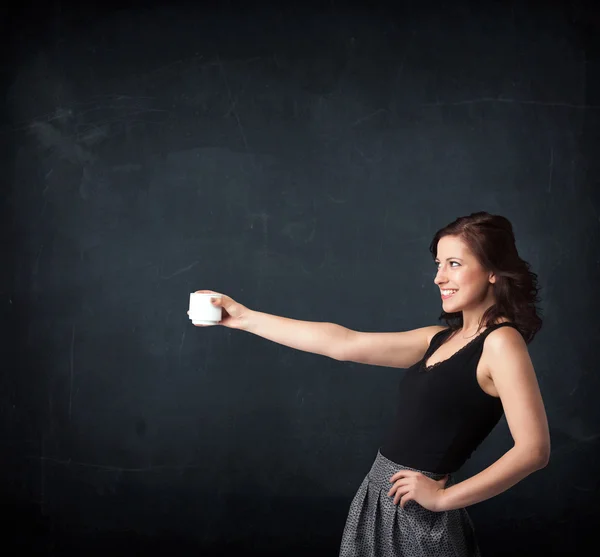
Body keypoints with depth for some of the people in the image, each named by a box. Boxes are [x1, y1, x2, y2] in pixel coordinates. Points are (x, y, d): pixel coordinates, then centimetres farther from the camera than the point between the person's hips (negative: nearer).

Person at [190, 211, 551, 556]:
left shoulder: (501, 341, -13)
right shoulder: (441, 339, 9)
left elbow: (534, 450, -20)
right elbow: (345, 343, 8)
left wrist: (444, 498, -16)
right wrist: (245, 318, 9)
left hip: (418, 515, -7)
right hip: (380, 498, 7)